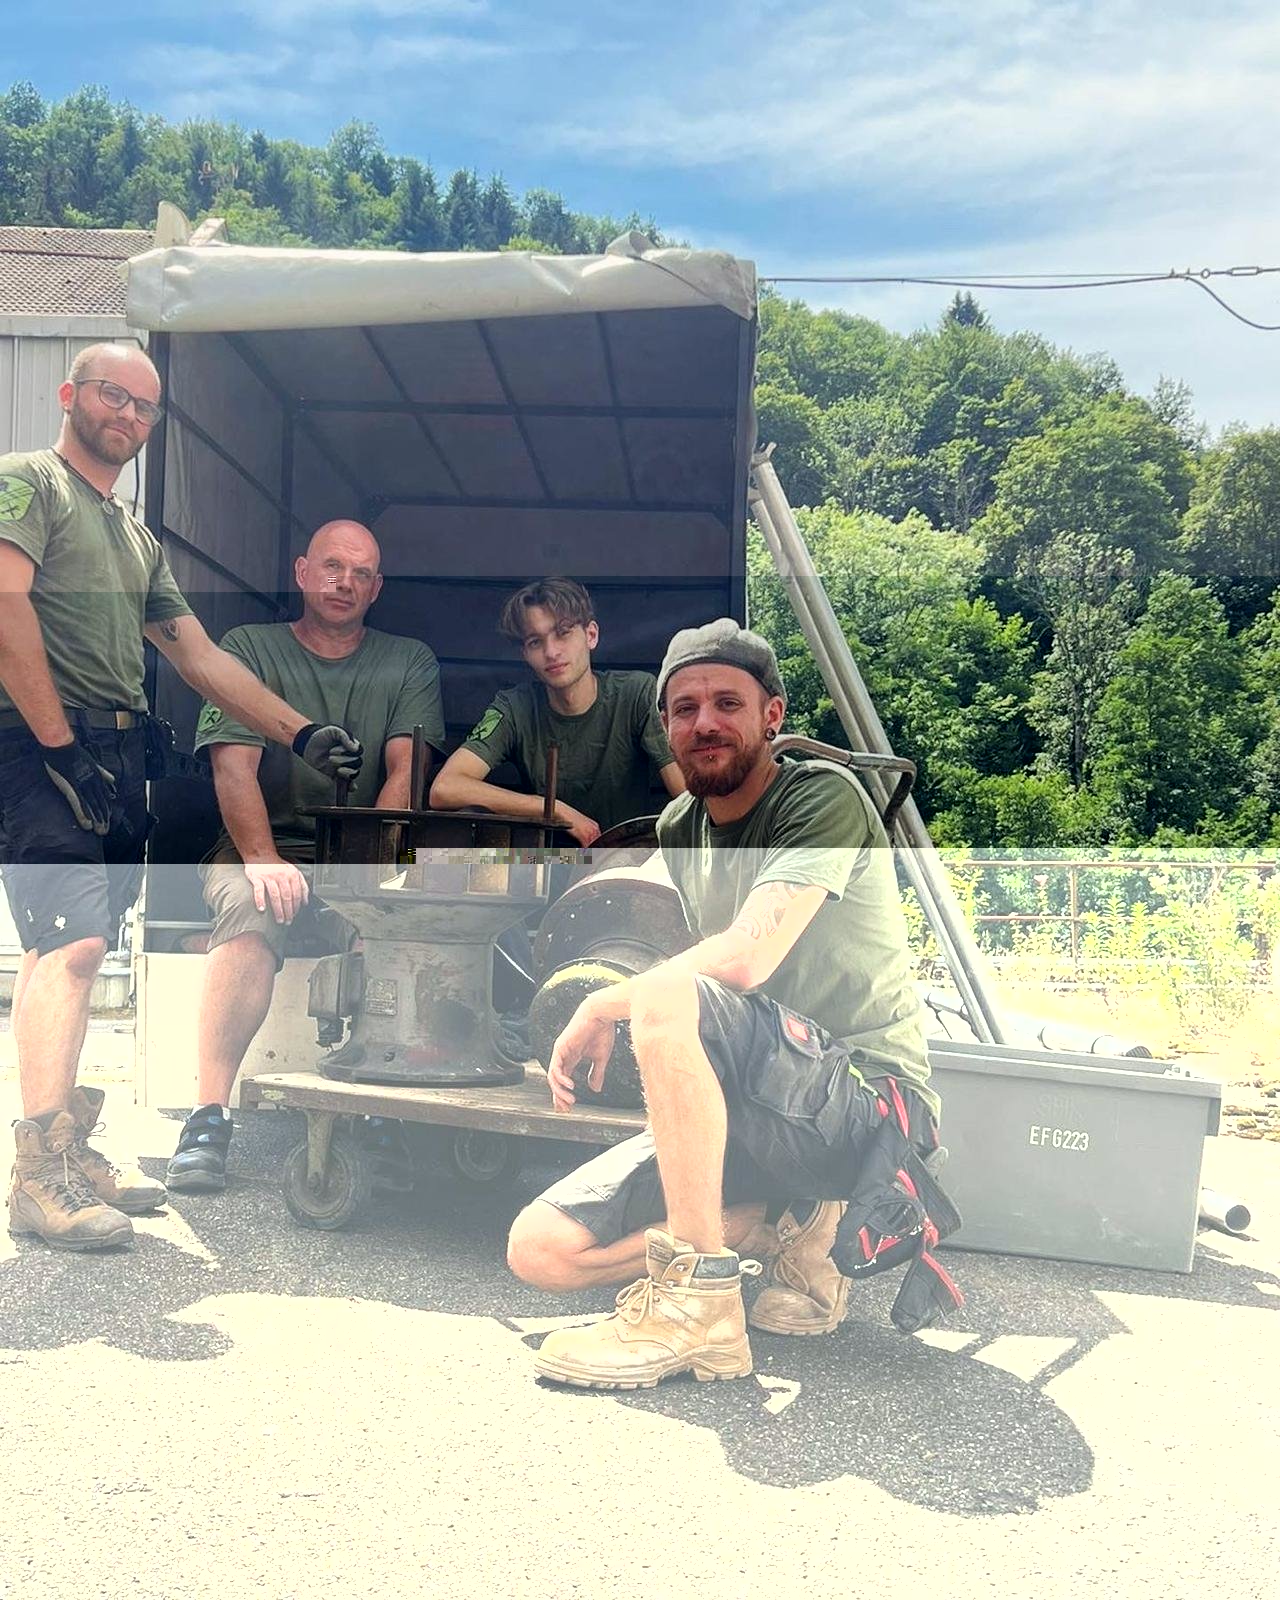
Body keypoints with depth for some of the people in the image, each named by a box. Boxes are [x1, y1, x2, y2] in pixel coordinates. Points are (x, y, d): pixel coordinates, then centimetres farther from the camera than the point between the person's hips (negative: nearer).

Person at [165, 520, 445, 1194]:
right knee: (250, 907, -35)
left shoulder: (409, 663, 14)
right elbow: (233, 766, -4)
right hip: (264, 847, -1)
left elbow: (406, 774, 0)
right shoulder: (249, 649, 10)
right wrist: (262, 859, -21)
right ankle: (208, 1117, -38)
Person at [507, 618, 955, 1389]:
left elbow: (744, 958, -27)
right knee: (541, 1250, -7)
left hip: (872, 1101, -8)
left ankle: (700, 1305, -25)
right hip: (763, 1118, 8)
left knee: (667, 997, -35)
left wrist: (604, 1005, -15)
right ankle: (787, 1230, 2)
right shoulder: (677, 828, 12)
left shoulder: (824, 797, -12)